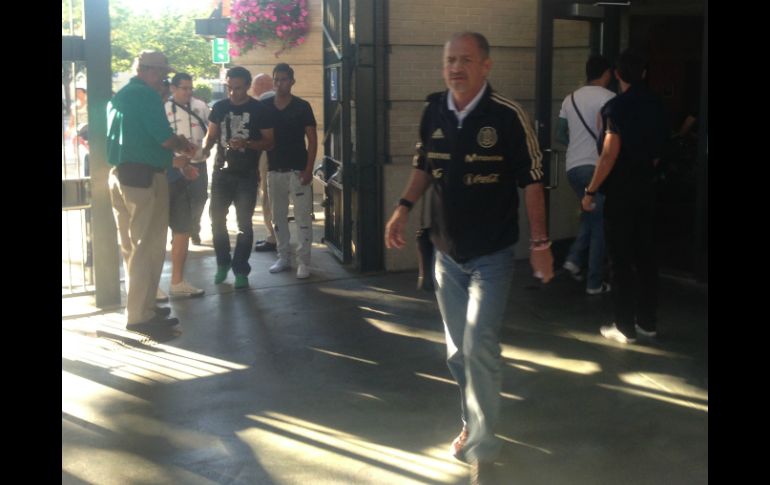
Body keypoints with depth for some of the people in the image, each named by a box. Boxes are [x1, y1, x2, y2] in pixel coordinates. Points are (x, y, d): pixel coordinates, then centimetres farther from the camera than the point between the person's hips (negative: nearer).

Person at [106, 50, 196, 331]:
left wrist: (171, 159, 22)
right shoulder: (146, 95, -10)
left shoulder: (119, 97, 18)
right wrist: (186, 147, 3)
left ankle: (139, 306, 25)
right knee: (149, 247, -3)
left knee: (132, 246, 16)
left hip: (120, 174, 9)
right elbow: (165, 137, -16)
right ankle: (140, 315, 0)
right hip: (144, 178, -9)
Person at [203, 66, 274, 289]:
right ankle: (223, 263, 25)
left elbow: (269, 142, -4)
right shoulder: (219, 107, 4)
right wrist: (204, 149, -11)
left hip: (247, 175, -3)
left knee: (244, 223, 0)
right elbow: (211, 135, 10)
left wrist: (246, 143, -21)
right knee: (217, 219, 7)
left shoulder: (259, 109, -5)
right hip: (222, 171, 3)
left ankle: (241, 270, 10)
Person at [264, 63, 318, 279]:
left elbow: (312, 139, -3)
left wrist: (308, 169, -11)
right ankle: (282, 257, 22)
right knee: (278, 217, 11)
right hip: (274, 170, 4)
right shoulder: (265, 107, 5)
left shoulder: (302, 107, -3)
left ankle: (303, 262, 1)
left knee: (303, 218, -4)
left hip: (297, 171, -3)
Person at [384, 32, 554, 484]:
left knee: (480, 348, -9)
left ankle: (483, 448, 5)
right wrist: (405, 206, 0)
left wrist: (540, 241, -10)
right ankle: (473, 423, 35)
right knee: (458, 351, 15)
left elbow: (531, 179, -10)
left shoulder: (508, 115, -15)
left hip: (492, 255, -5)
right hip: (447, 253, 5)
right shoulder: (433, 111, -1)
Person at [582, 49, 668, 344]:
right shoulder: (656, 106, 7)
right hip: (646, 187, 6)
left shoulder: (617, 107, -14)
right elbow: (657, 151, 15)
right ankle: (647, 322, 18)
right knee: (645, 256, 11)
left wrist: (591, 191, -12)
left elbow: (610, 155, -18)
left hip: (620, 190, -6)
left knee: (621, 260, -1)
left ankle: (625, 328, 3)